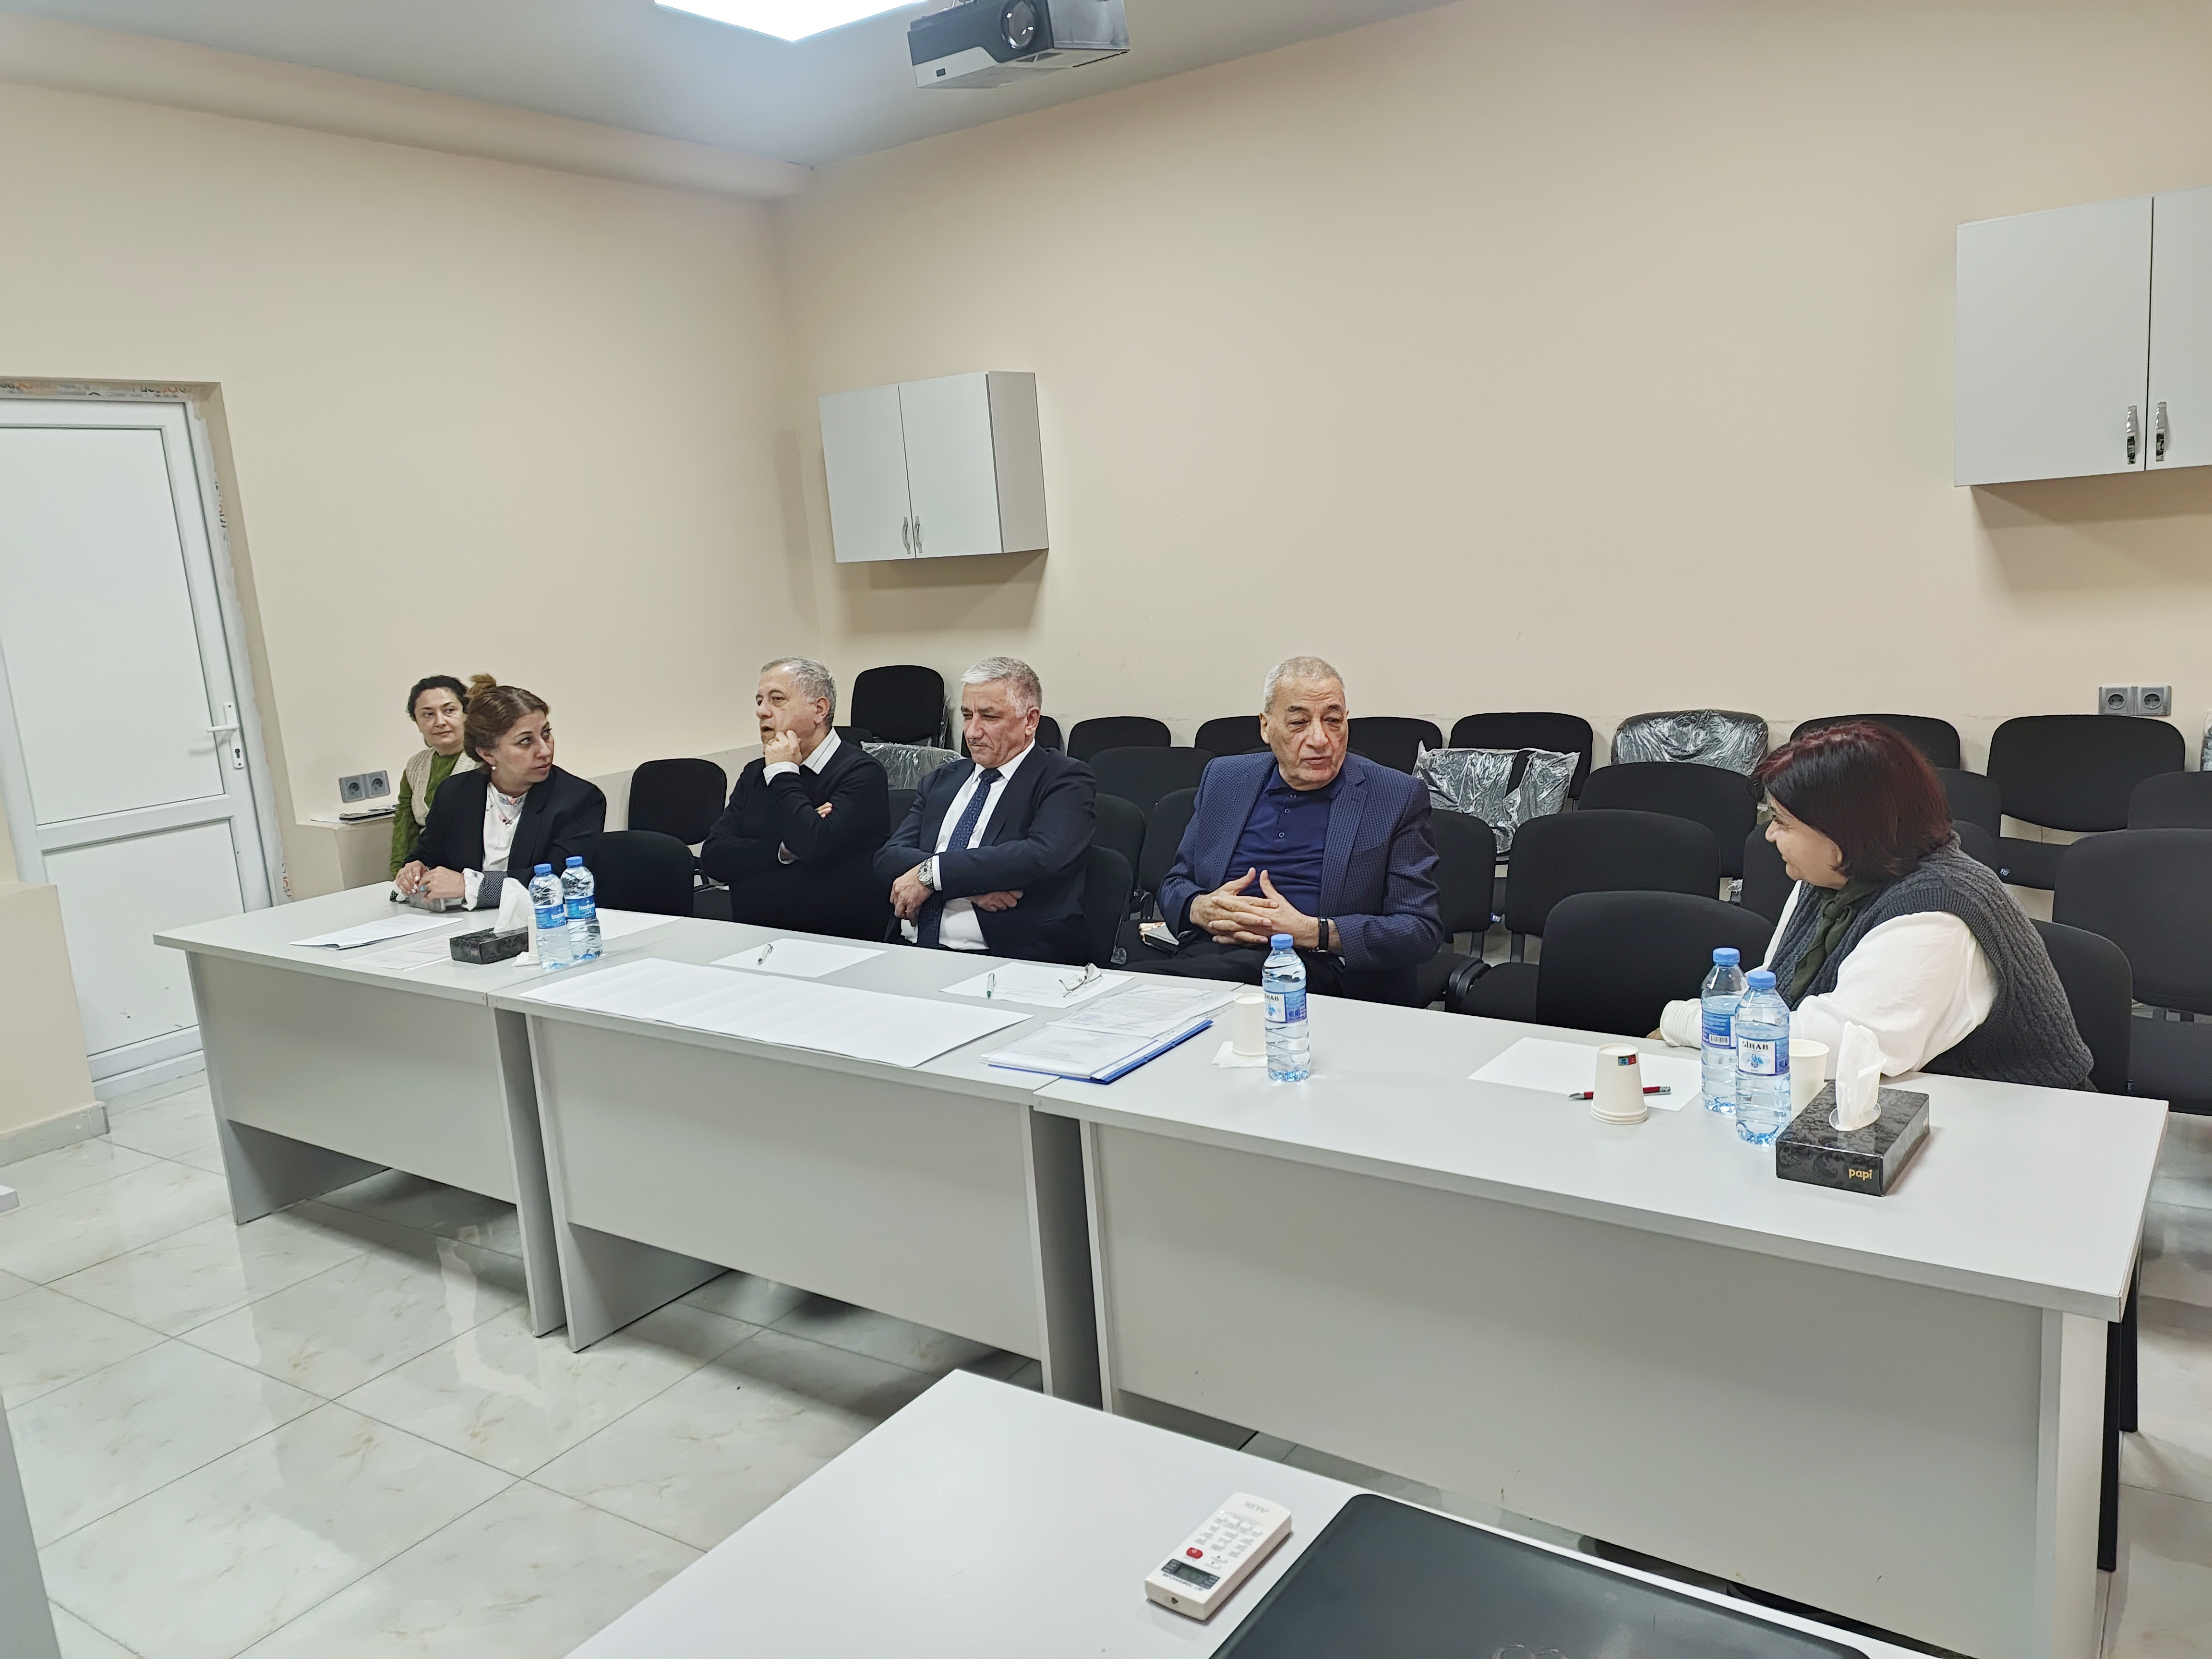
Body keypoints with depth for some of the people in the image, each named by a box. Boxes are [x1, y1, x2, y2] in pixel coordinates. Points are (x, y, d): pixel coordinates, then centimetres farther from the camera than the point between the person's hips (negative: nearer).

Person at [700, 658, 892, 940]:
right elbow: (713, 856, 4)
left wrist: (783, 774, -7)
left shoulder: (861, 772, -5)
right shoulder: (754, 775, 15)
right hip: (752, 938, 3)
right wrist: (785, 850, -10)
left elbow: (815, 846, -20)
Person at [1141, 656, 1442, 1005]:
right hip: (1209, 952, 4)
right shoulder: (1224, 778, 16)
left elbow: (1423, 929, -1)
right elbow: (1174, 884, 22)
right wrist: (1200, 909, -5)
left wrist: (1310, 932, -14)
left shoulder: (1399, 798, 4)